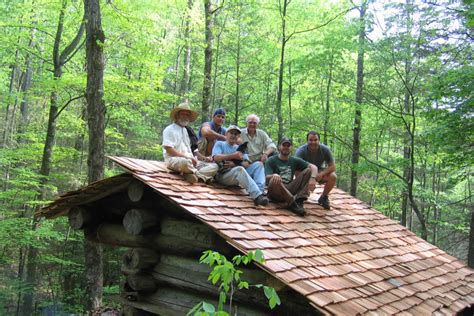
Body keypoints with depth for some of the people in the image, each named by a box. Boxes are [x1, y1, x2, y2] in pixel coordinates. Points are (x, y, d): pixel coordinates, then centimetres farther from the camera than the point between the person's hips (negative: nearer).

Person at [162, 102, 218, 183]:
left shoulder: (185, 130, 25)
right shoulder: (170, 129, 1)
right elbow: (169, 150, -11)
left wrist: (193, 159, 1)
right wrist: (187, 157, -17)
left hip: (189, 160, 7)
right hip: (173, 160, -7)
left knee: (214, 166, -11)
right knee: (186, 162, -43)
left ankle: (193, 174, -30)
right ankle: (203, 175, -19)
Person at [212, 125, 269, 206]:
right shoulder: (219, 144, 18)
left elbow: (246, 164, 10)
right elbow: (216, 157, -4)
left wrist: (235, 164, -9)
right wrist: (233, 156, -11)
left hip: (240, 175, 5)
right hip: (223, 174, -5)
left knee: (258, 164, -14)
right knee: (240, 169, -37)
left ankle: (259, 190, -40)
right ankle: (257, 196, -54)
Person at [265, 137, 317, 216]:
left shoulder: (295, 160, 16)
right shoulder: (271, 161, 5)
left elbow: (313, 167, 6)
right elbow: (267, 178, -10)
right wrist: (274, 175, -34)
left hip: (290, 190, 4)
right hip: (276, 192, -4)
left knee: (308, 171, -7)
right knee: (275, 180, -36)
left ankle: (299, 200, -25)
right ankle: (292, 203, -35)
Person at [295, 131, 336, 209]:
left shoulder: (325, 149, -19)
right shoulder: (301, 151, -25)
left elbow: (333, 167, -16)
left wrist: (321, 174, -35)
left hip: (320, 171, 2)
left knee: (333, 176, -28)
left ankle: (323, 197, -2)